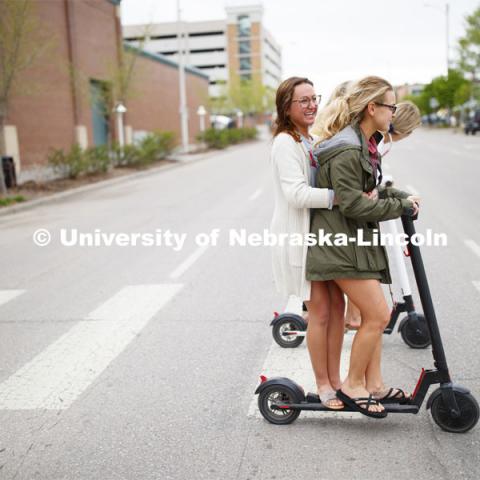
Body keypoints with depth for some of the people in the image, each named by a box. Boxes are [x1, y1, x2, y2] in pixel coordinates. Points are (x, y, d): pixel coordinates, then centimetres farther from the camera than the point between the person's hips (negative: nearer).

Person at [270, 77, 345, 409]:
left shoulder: (312, 141, 15)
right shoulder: (285, 143, -14)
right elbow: (297, 194, -26)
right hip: (299, 236, -8)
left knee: (337, 305, 8)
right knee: (320, 310, -3)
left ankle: (335, 378, 21)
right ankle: (323, 384, 14)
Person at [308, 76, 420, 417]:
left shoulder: (365, 145, 13)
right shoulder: (346, 151, -20)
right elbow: (353, 204, -22)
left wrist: (400, 196, 6)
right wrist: (399, 206, -13)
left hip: (358, 240, 11)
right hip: (341, 244, -11)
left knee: (373, 315, 13)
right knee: (378, 315, -10)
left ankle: (374, 384, 23)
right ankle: (352, 385, 5)